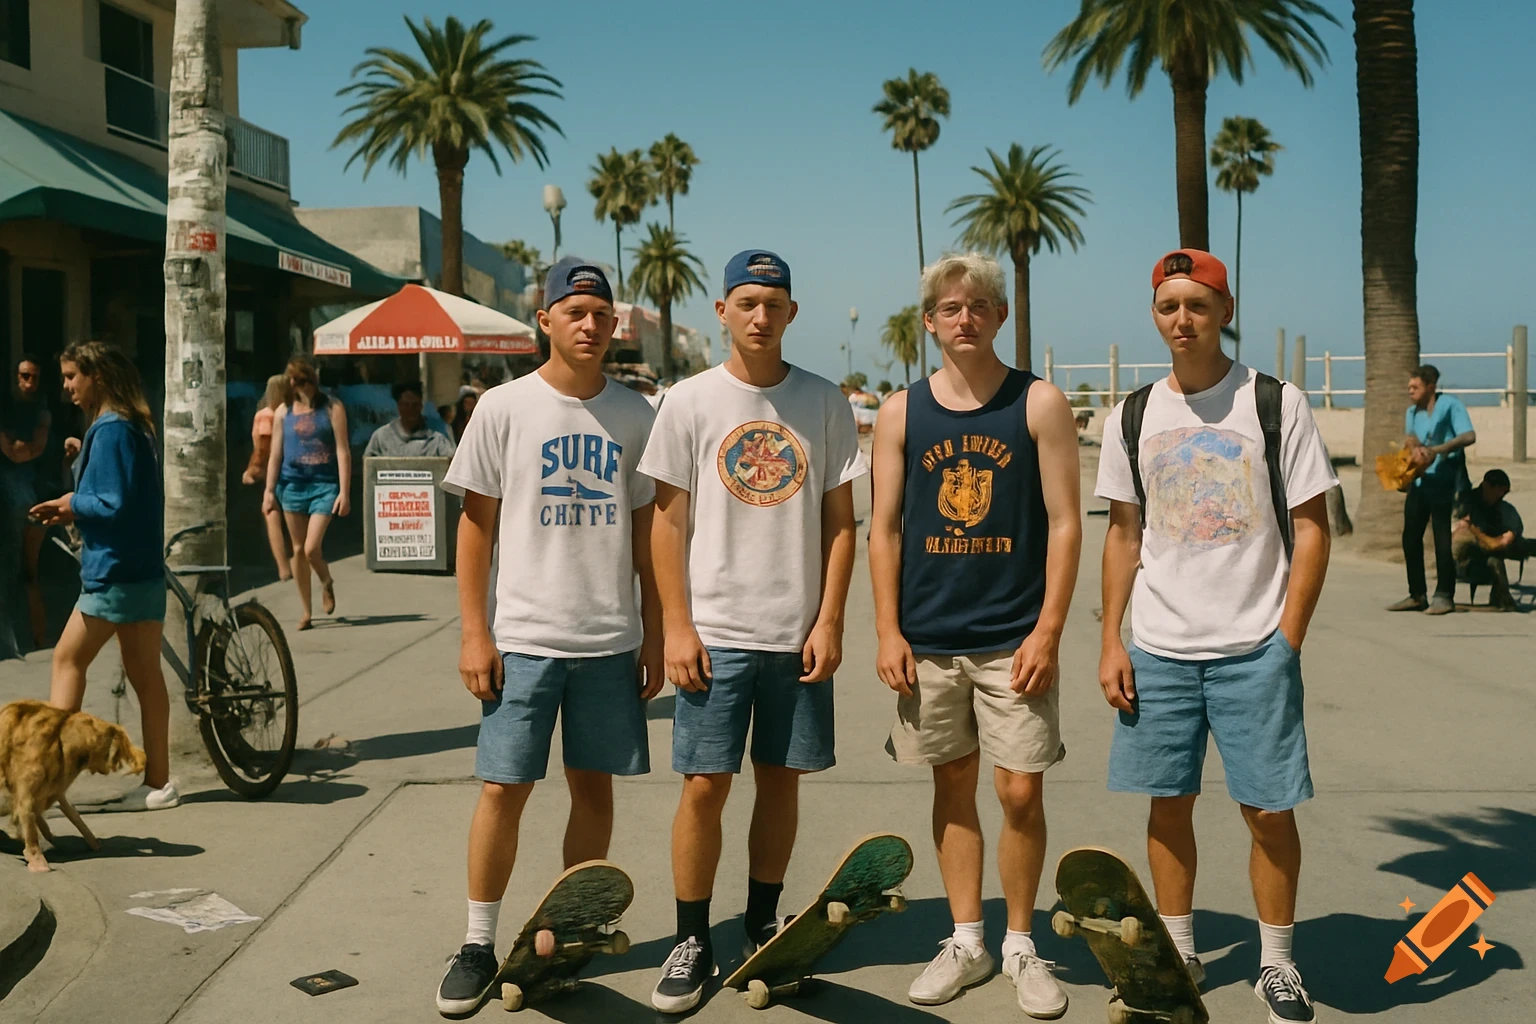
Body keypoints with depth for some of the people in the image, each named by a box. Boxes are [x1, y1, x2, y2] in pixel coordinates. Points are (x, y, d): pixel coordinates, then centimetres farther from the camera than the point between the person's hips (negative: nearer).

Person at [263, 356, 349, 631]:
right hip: (292, 484, 3)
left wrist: (344, 491, -9)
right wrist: (269, 491, 5)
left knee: (312, 549, -12)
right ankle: (306, 612, 16)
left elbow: (343, 451, -3)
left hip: (324, 485, -3)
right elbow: (275, 454, 10)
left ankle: (327, 584, 22)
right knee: (298, 549, 6)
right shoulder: (283, 411, 8)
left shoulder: (332, 408, -1)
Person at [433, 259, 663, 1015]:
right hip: (523, 637, -2)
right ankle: (479, 943, 14)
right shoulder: (504, 407, -1)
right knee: (502, 789, -1)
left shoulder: (634, 414, 6)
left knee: (593, 785, 9)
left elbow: (646, 528, 10)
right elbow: (476, 524, 0)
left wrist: (654, 631, 7)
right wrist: (473, 632, -5)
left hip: (612, 639, 2)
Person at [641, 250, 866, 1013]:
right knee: (704, 786, -2)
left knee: (781, 779, 10)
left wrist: (829, 619, -3)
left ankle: (763, 925, 26)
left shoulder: (824, 402, 4)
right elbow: (669, 522, 1)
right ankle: (692, 941, 12)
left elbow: (839, 519, 5)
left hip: (798, 634, 2)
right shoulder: (688, 402, 1)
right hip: (715, 630, -1)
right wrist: (677, 626, -5)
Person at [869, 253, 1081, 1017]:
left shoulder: (1040, 404, -2)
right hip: (927, 639, 2)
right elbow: (885, 528, 5)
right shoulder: (902, 413, 4)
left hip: (1015, 639, -2)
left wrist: (1048, 631, -10)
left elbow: (1064, 523, -4)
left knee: (1021, 792, 1)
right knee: (952, 787, 12)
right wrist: (888, 631, -2)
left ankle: (1021, 945, 21)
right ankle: (966, 942, 26)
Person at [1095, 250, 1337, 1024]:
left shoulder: (1275, 404, -3)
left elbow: (1312, 527, -2)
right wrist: (1110, 643, 4)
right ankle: (1179, 954, 25)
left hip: (1254, 649, -2)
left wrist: (1286, 640, -9)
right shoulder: (1132, 418, 6)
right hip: (1157, 649, 3)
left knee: (1268, 808, 2)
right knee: (1168, 803, 9)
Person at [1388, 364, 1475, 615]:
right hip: (1419, 481, 6)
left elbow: (1469, 436, -14)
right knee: (1410, 537, 5)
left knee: (1442, 539, -5)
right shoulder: (1412, 413, 13)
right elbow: (1411, 440, 3)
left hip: (1444, 483, -6)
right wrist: (1416, 450, -20)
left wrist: (1437, 449, -21)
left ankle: (1444, 596, 2)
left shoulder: (1450, 405, -5)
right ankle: (1417, 595, 13)